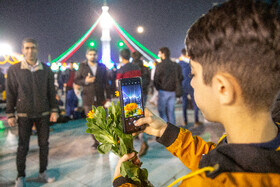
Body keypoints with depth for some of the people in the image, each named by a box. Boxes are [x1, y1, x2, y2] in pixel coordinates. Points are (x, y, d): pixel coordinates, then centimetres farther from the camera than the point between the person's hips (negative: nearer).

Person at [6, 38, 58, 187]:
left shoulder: (46, 70, 1)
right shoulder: (13, 70, -2)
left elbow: (51, 92, 4)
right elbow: (10, 94, 0)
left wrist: (54, 110, 1)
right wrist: (10, 114, -1)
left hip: (43, 114, 2)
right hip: (24, 114, -1)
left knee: (44, 144, 9)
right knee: (23, 147, 6)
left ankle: (43, 173, 26)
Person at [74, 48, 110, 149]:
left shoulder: (102, 66, 8)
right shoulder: (82, 66, 5)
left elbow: (106, 82, 8)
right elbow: (76, 80, 5)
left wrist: (108, 97, 4)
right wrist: (85, 81, -16)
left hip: (100, 98, 0)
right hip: (88, 99, 0)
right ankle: (96, 141, 17)